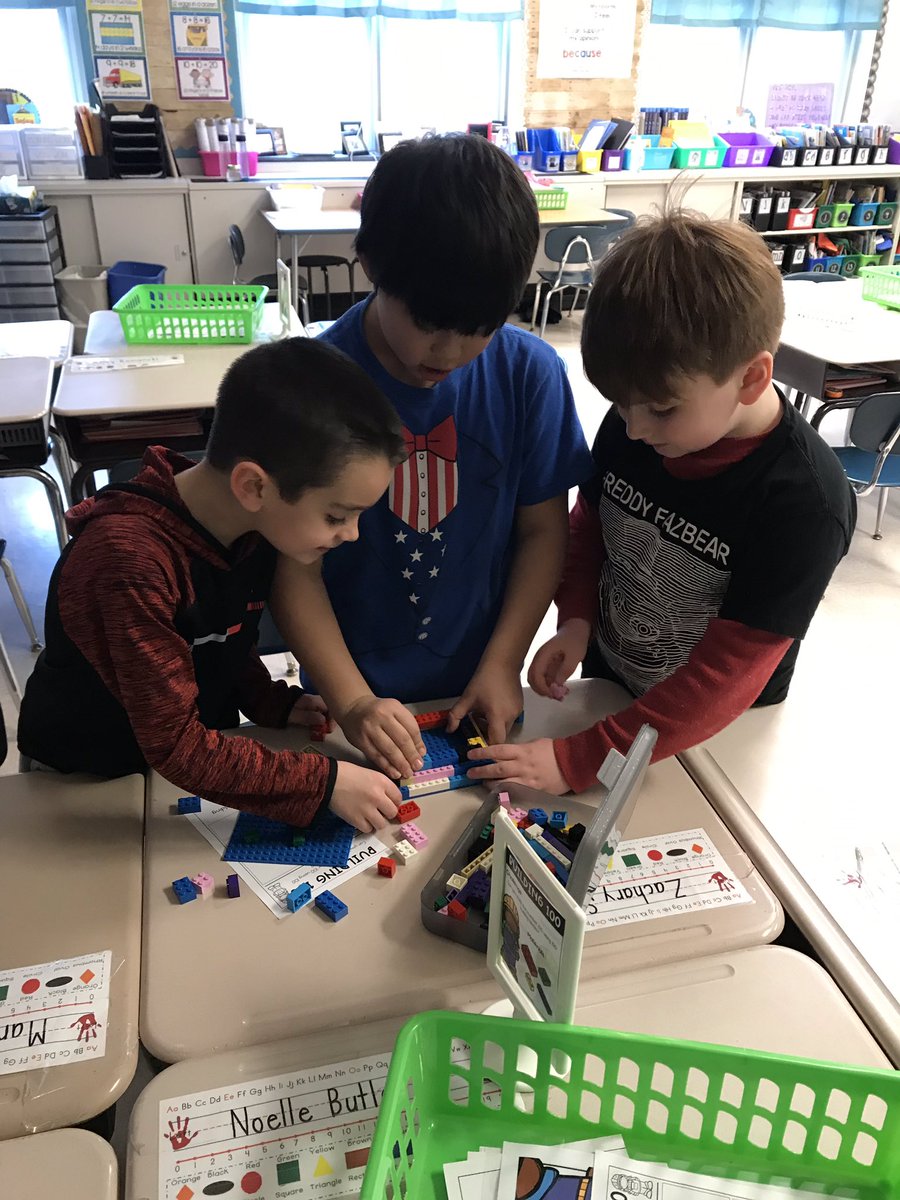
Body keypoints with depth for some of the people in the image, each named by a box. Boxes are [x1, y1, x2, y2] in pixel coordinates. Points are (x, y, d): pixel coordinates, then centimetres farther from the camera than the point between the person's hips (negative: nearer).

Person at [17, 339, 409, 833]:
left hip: (201, 756, 5)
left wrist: (275, 703, -10)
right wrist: (324, 782, -30)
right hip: (84, 778, -4)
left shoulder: (252, 524, -11)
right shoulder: (131, 560, -34)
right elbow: (175, 746, -30)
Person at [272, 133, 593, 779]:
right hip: (350, 687, -1)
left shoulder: (530, 373, -14)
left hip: (481, 686, 2)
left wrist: (503, 664, -11)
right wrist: (351, 700, -21)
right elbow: (294, 563, -14)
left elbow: (543, 529, -5)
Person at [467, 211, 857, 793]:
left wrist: (578, 759, -30)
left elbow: (726, 678, -28)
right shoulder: (631, 425, -16)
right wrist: (577, 618, -14)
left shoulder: (806, 505, -30)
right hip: (606, 688, 4)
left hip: (716, 737, -4)